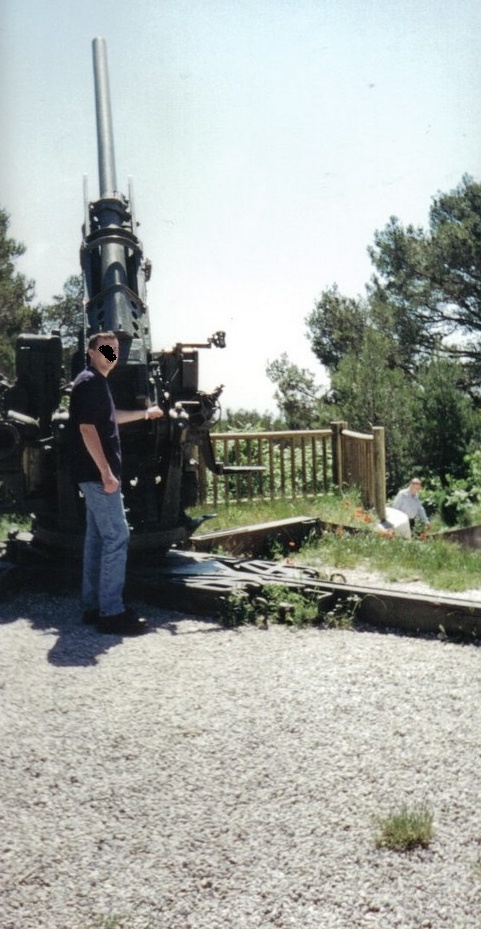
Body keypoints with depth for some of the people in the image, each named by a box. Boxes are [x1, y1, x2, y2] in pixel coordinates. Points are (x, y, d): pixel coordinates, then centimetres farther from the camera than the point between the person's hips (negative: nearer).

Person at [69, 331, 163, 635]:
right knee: (117, 536, -10)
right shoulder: (89, 382, -12)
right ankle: (111, 613, -8)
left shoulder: (97, 382, 18)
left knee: (97, 537, 12)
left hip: (94, 474, 11)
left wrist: (145, 413, 46)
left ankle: (93, 605, 19)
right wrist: (106, 472, -24)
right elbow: (87, 428, -20)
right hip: (97, 473, -11)